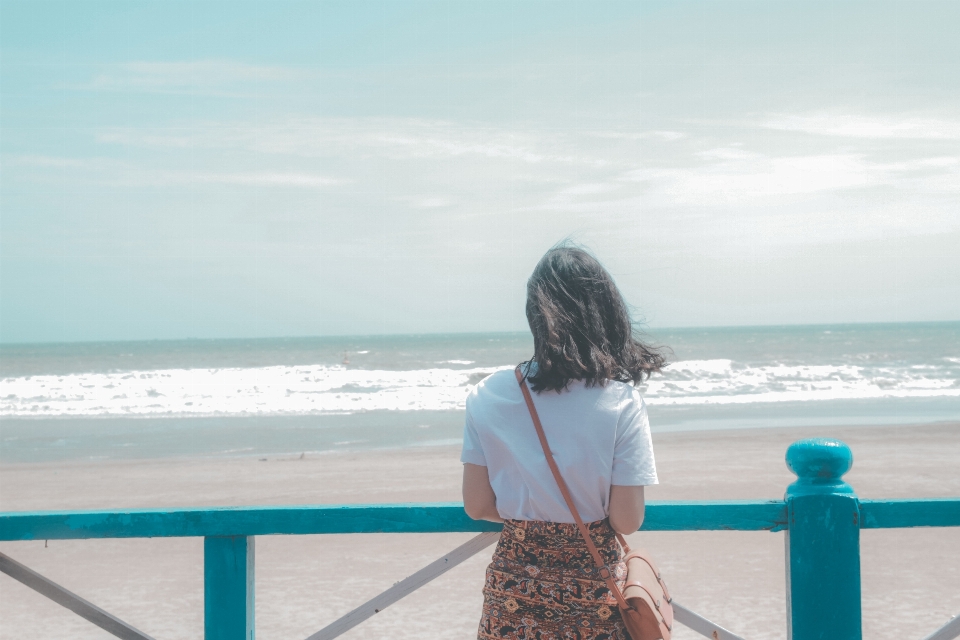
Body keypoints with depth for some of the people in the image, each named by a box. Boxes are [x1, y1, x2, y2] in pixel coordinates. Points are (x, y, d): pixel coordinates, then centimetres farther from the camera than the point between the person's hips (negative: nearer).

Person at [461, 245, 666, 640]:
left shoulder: (487, 396, -7)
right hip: (593, 590, -2)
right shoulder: (620, 402, -14)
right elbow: (627, 521, -13)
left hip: (514, 580, 2)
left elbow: (477, 506, -3)